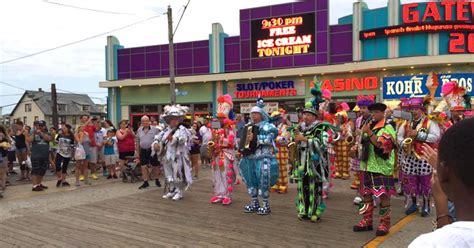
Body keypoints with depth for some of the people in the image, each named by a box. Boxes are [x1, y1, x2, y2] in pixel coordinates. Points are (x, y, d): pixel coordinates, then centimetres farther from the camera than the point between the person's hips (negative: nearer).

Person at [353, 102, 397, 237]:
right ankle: (367, 221, 21)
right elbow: (363, 143, 23)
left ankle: (384, 224, 5)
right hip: (367, 166, 7)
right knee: (366, 194, 11)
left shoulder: (387, 128, -7)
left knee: (383, 195, -4)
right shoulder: (369, 126, 15)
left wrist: (369, 133, -22)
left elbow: (381, 145, -21)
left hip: (381, 167, -7)